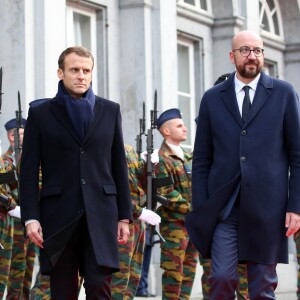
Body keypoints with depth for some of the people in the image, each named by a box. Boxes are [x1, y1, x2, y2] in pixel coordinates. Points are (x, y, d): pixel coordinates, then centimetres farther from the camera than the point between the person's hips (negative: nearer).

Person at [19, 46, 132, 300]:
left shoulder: (110, 111, 11)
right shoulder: (40, 114, 5)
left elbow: (119, 166, 11)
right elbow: (29, 170, 2)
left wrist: (124, 215, 7)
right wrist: (31, 217, -7)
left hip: (101, 214, 1)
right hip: (58, 215, 0)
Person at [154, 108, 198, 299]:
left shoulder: (188, 157, 18)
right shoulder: (161, 159, -9)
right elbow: (166, 193, -15)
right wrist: (190, 209, -16)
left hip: (193, 223, 8)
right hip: (174, 222, -8)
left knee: (190, 268, 10)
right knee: (174, 269, -6)